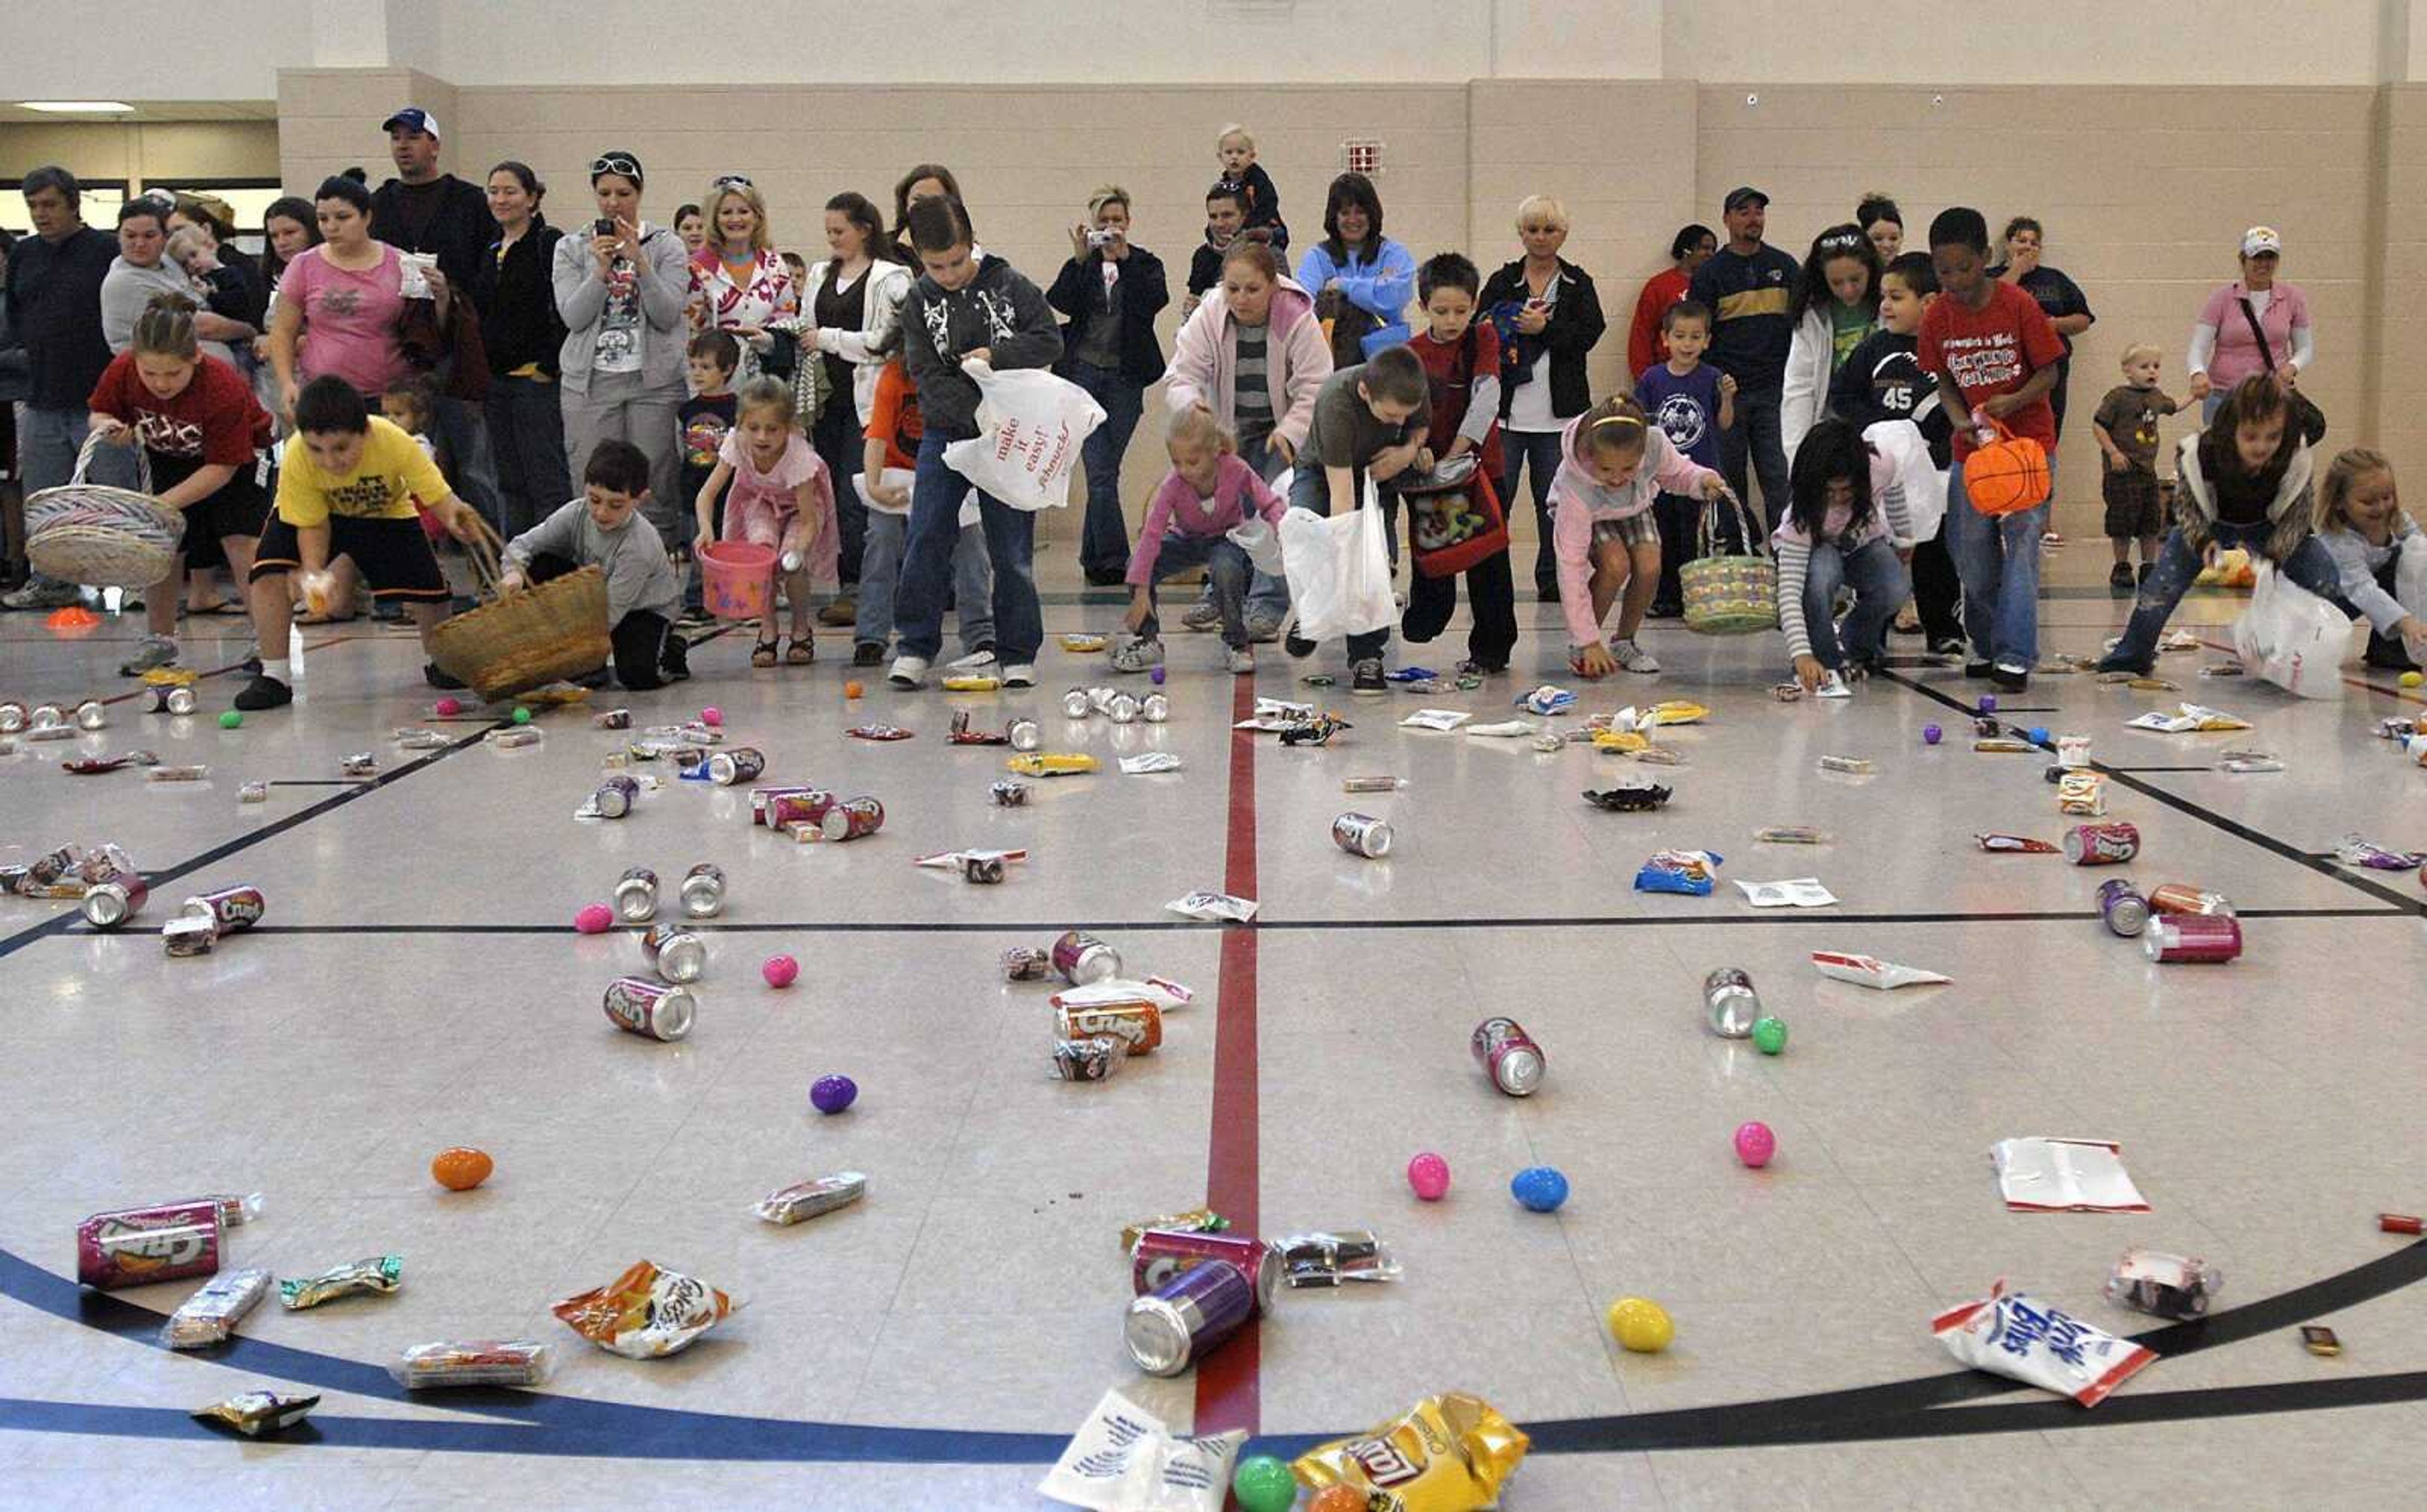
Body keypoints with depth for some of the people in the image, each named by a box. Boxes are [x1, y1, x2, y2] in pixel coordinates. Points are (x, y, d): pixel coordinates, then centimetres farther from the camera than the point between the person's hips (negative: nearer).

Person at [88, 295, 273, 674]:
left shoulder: (224, 388, -36)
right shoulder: (122, 371, -24)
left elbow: (222, 468, -29)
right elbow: (99, 413, -2)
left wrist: (164, 503, -34)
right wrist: (110, 428, -27)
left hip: (238, 457, -4)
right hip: (170, 459, 5)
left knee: (242, 543, -19)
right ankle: (159, 639, 21)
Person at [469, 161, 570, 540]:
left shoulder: (550, 245, -8)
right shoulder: (489, 251, 16)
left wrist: (549, 366, -16)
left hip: (536, 377, -8)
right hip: (495, 379, 8)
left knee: (546, 479, -7)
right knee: (510, 481, 11)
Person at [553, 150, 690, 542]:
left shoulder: (666, 245, 6)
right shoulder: (572, 248, 9)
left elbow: (668, 315, -6)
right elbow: (572, 316, -3)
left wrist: (639, 263, -16)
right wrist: (601, 269, -15)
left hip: (654, 380, -1)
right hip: (590, 381, 1)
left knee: (654, 491, -1)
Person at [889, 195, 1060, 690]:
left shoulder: (1009, 285, -3)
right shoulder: (919, 302, -1)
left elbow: (1050, 342, -4)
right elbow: (928, 376, -9)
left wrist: (995, 356, -17)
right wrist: (979, 416, -19)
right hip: (946, 433, 1)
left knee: (1011, 548, 2)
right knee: (925, 541, -3)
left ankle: (1018, 652, 11)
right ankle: (916, 646, 8)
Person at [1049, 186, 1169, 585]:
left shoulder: (1145, 264, 7)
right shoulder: (1082, 266, 8)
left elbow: (1157, 300, -12)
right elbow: (1059, 302, -8)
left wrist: (1125, 258, -18)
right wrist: (1080, 259, -16)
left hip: (1126, 377, 1)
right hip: (1084, 372, 0)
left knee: (1103, 470, 6)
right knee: (1101, 472, -9)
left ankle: (1093, 559, 17)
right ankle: (1113, 561, -11)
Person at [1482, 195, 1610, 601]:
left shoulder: (1578, 284, 8)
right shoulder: (1502, 281, 9)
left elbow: (1589, 335, -4)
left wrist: (1545, 329, -16)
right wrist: (1501, 349, -14)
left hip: (1557, 413, 0)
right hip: (1506, 412, 0)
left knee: (1554, 501, 6)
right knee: (1495, 497, -3)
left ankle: (1552, 581, 15)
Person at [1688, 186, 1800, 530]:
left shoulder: (1785, 267, 11)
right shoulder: (1710, 273, 3)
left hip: (1775, 391, 1)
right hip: (1727, 395, -1)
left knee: (1780, 481, -3)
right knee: (1729, 482, 5)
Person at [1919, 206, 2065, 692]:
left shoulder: (2019, 305, -13)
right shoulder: (1937, 316, -2)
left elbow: (2049, 372, -7)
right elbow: (1944, 381, 6)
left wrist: (2014, 402, -25)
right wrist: (1961, 421, -12)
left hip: (2029, 441, -4)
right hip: (1972, 449, 4)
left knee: (2021, 545, -13)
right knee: (1972, 557, 8)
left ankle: (2015, 657, -14)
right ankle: (1987, 647, 24)